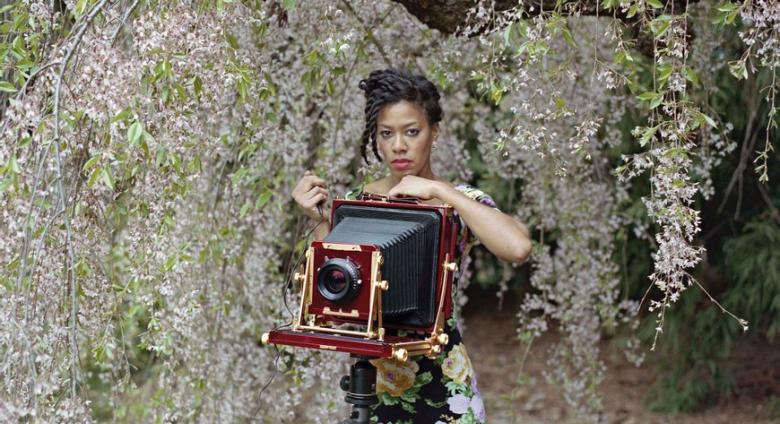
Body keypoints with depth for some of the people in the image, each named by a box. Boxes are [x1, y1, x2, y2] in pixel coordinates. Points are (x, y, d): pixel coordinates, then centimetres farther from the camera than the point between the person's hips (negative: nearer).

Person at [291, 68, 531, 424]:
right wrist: (319, 221, -12)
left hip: (440, 381, -2)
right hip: (372, 379, 2)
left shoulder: (459, 201, -6)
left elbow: (518, 248, -26)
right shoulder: (354, 202, 2)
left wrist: (439, 190, -23)